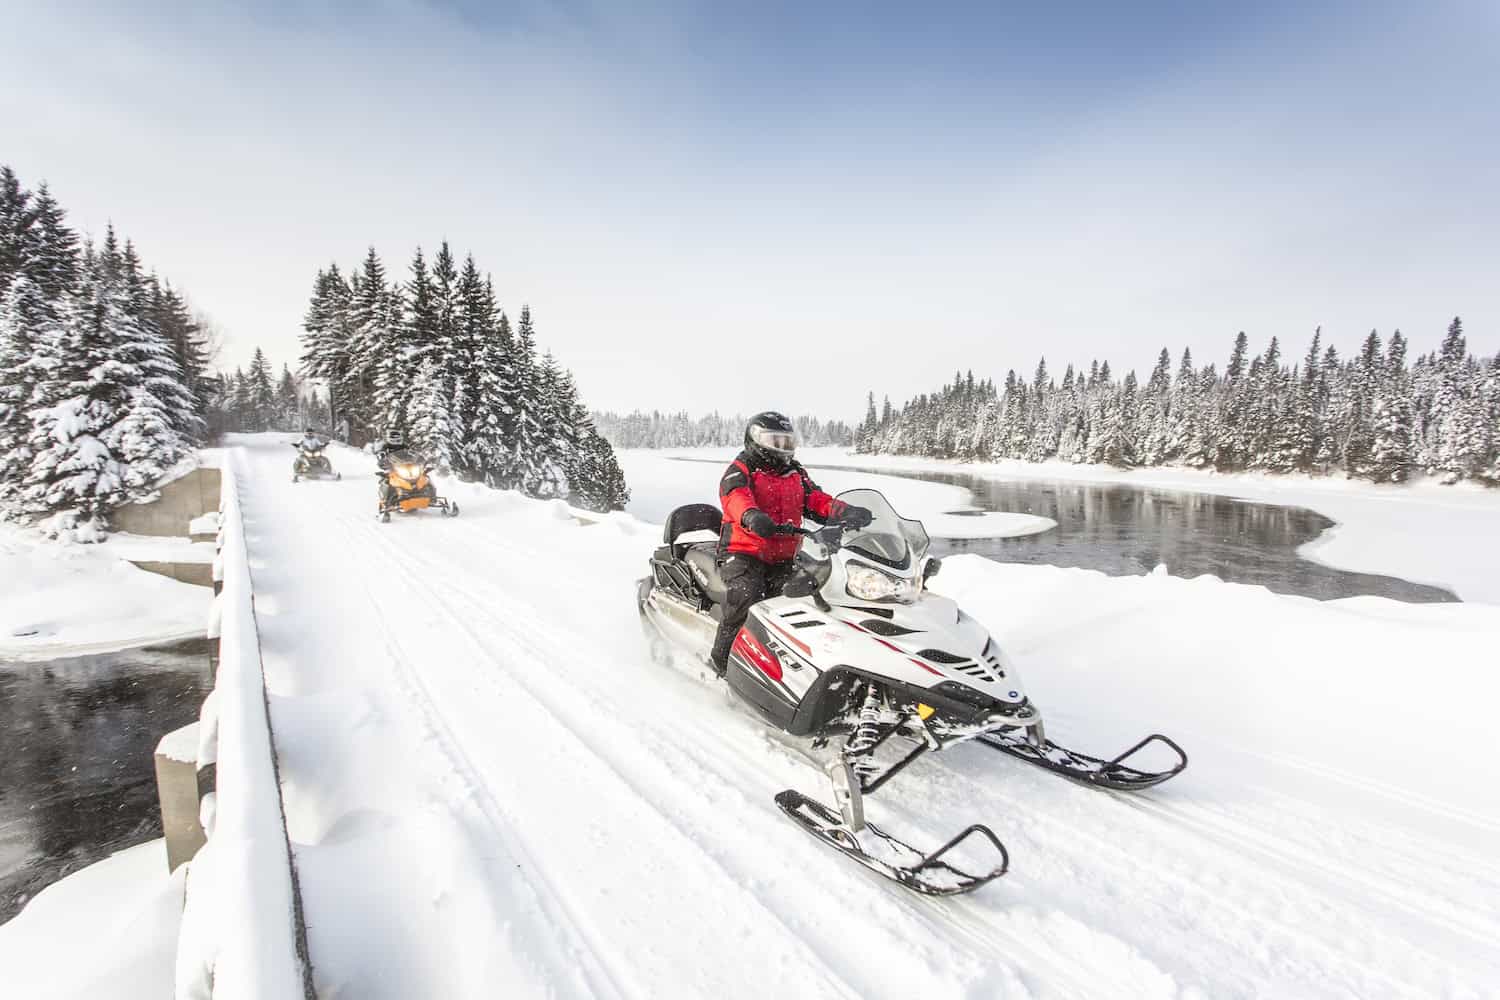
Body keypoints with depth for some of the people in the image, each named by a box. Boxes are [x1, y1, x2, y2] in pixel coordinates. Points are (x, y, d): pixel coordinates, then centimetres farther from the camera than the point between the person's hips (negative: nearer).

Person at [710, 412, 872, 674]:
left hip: (783, 559, 5)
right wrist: (752, 516, -46)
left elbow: (817, 500, 6)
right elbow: (735, 496, -21)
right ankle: (722, 658, -17)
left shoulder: (797, 474, 19)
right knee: (745, 595, -29)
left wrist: (846, 512, -17)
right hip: (743, 553, -5)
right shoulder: (740, 471, 1)